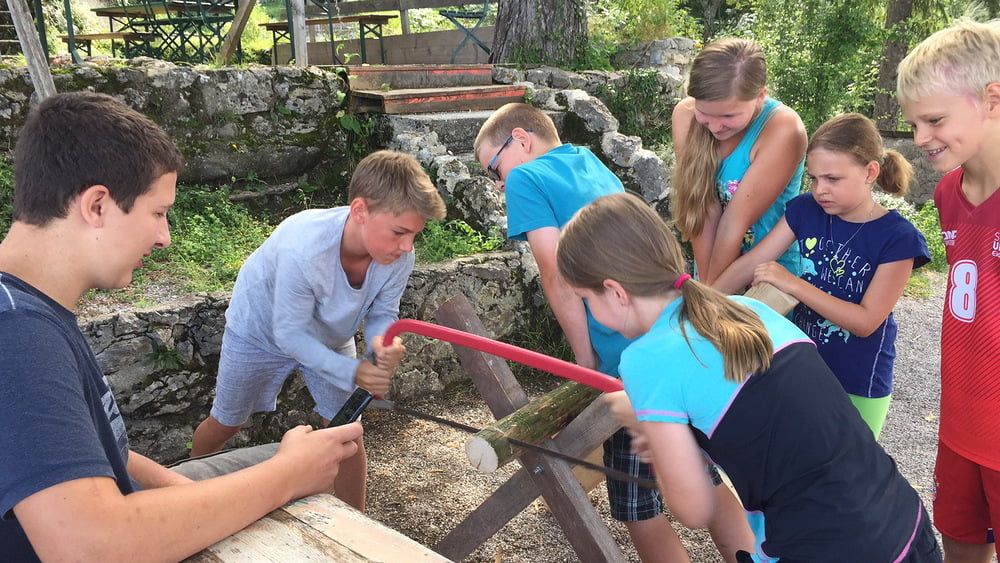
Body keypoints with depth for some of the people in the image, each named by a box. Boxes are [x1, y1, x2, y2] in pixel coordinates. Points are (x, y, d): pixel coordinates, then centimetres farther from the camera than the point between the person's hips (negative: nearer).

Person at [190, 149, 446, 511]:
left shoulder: (399, 255, -31)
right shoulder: (303, 249, -45)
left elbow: (381, 313, -16)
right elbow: (290, 334, -34)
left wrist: (382, 340, -40)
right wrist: (352, 372, -43)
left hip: (329, 337, 4)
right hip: (261, 330, -3)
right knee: (225, 424, 16)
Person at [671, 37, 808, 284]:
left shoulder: (783, 130, -24)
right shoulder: (685, 115, -14)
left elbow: (735, 221, -22)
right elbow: (704, 209, -17)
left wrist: (714, 293, -19)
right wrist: (705, 283, -16)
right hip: (715, 263, 3)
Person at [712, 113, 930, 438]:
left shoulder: (897, 238, -18)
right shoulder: (806, 210, -5)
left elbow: (865, 321, -22)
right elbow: (750, 264, -7)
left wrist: (793, 284, -28)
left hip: (858, 386, -4)